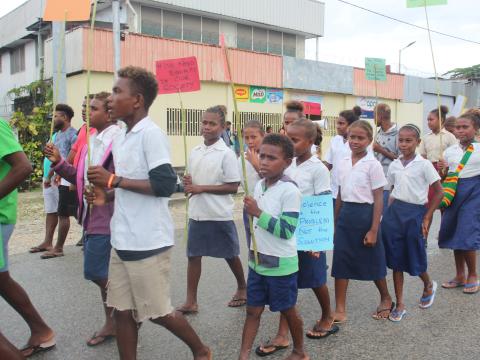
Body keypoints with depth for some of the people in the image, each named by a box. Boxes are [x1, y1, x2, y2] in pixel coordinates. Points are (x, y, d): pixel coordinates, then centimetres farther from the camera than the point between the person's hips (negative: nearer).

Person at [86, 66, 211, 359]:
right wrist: (107, 195, 4)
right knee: (122, 310, 11)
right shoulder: (121, 138, 11)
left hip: (148, 242, -8)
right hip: (122, 241, 8)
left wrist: (114, 180, -20)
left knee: (156, 311, 6)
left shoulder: (152, 134, -16)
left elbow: (165, 185, -23)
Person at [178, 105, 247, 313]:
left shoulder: (226, 154, -12)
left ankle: (242, 287, 36)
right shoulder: (195, 152, 6)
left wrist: (201, 188, -18)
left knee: (230, 255, 12)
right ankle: (191, 301, 15)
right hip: (196, 213, 5)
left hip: (219, 214, -5)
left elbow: (233, 187, -14)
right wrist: (188, 183, -8)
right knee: (193, 255, 6)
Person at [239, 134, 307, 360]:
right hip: (257, 261, 7)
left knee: (288, 311, 13)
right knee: (253, 310, 11)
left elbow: (286, 231, -24)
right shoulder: (260, 185, 4)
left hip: (281, 264, -6)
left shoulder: (290, 191, -20)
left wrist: (258, 213, -25)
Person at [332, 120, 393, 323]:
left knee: (372, 261, 11)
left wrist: (373, 230, -13)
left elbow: (378, 199, -10)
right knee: (340, 262, 3)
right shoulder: (343, 163, 5)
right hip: (345, 215, 5)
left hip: (365, 214, -5)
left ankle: (386, 299, 36)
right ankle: (340, 311, 11)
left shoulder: (373, 165, -10)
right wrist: (335, 223, 13)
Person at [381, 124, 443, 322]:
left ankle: (429, 285, 39)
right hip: (394, 212, 4)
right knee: (395, 260, 5)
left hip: (415, 213, -4)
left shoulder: (424, 164, -7)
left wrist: (427, 218, -7)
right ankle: (400, 304, 15)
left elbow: (439, 192, -6)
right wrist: (390, 212, 6)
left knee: (415, 259, 5)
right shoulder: (394, 165, 6)